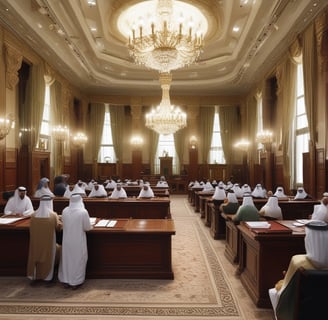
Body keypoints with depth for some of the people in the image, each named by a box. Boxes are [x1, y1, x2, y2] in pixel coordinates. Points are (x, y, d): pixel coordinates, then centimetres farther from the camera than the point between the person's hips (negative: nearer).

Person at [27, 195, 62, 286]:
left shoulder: (33, 215, -8)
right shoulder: (53, 215, -16)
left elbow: (32, 227, 7)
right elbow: (58, 227, -3)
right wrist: (58, 219, 14)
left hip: (36, 242, 2)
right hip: (48, 242, -2)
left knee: (35, 257, 18)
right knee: (48, 258, 14)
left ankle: (34, 277, 28)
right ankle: (48, 277, 25)